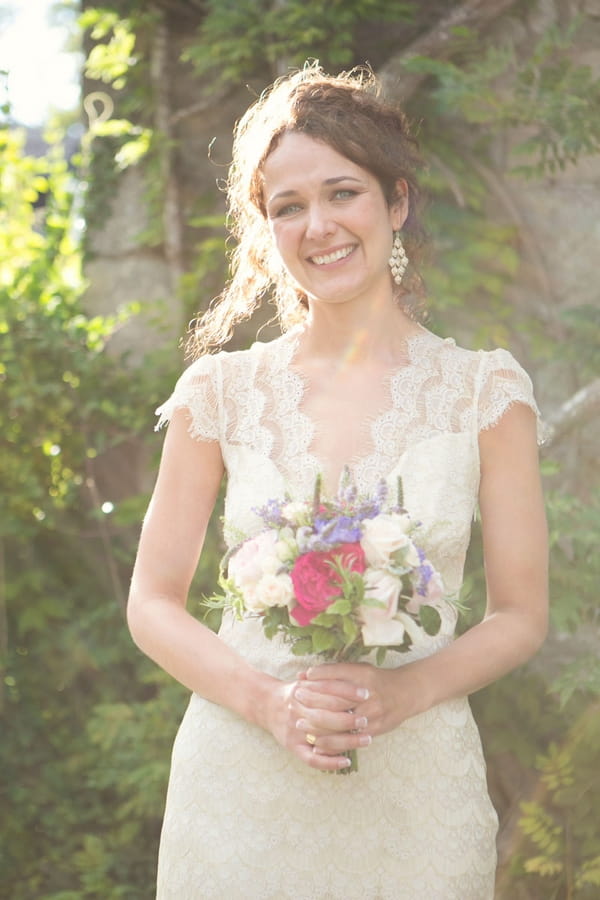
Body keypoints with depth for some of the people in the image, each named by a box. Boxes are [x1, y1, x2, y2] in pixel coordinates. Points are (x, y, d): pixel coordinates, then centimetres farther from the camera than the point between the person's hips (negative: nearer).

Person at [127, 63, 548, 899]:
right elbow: (153, 604, 4)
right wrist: (267, 701, -12)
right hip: (240, 784, 1)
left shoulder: (484, 389, -1)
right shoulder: (221, 391, 0)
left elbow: (521, 616, 2)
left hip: (417, 790, 0)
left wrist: (404, 691, -15)